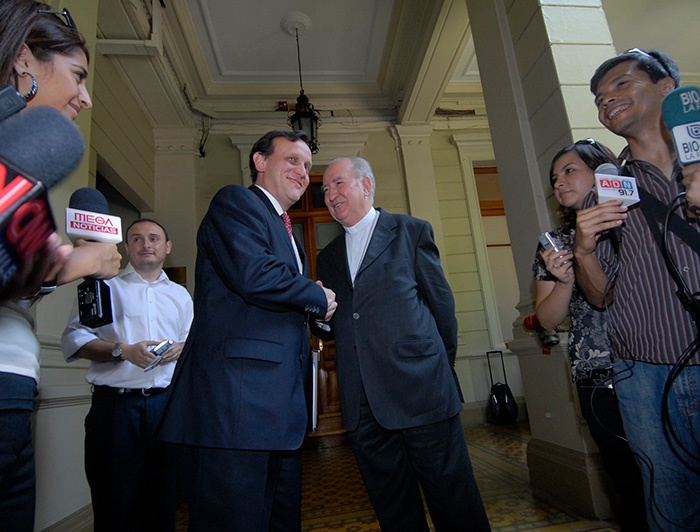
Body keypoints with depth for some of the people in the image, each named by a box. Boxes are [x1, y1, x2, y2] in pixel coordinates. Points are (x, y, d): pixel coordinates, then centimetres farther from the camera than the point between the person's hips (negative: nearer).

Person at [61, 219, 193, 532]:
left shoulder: (180, 295, 18)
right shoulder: (103, 285, 9)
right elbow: (74, 338, 1)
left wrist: (181, 349, -5)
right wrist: (122, 350, -13)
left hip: (167, 403, 3)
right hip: (115, 403, -2)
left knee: (162, 500, 8)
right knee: (114, 500, 2)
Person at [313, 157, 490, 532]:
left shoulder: (412, 231, 4)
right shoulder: (328, 257, 17)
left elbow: (441, 301, 5)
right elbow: (330, 331, 17)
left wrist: (440, 366, 8)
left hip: (420, 391, -4)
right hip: (361, 404, 4)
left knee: (453, 501, 7)